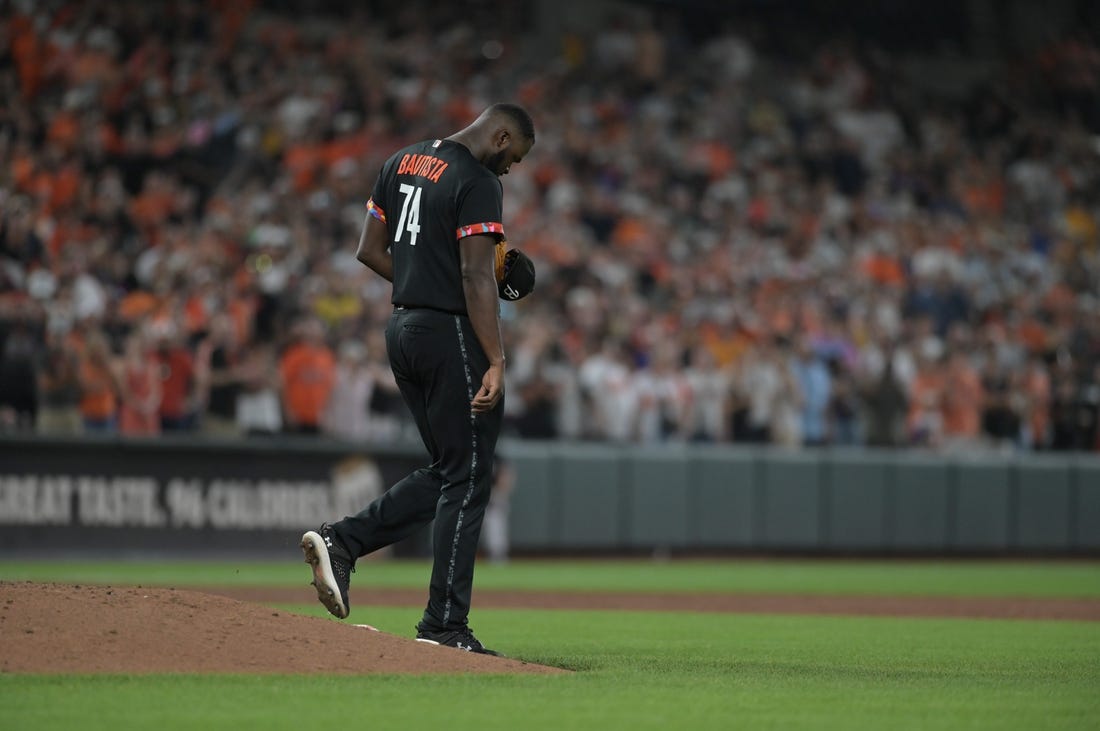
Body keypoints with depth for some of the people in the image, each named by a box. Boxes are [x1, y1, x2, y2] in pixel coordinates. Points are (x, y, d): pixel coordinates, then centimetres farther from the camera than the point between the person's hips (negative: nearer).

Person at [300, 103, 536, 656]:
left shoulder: (401, 163, 13)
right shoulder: (478, 181, -12)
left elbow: (370, 251, 14)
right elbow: (477, 276, -20)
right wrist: (496, 361, -22)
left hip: (403, 330, 8)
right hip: (453, 335, -8)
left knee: (447, 473, 17)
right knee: (467, 479, -2)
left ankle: (340, 542, 2)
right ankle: (445, 627, -2)